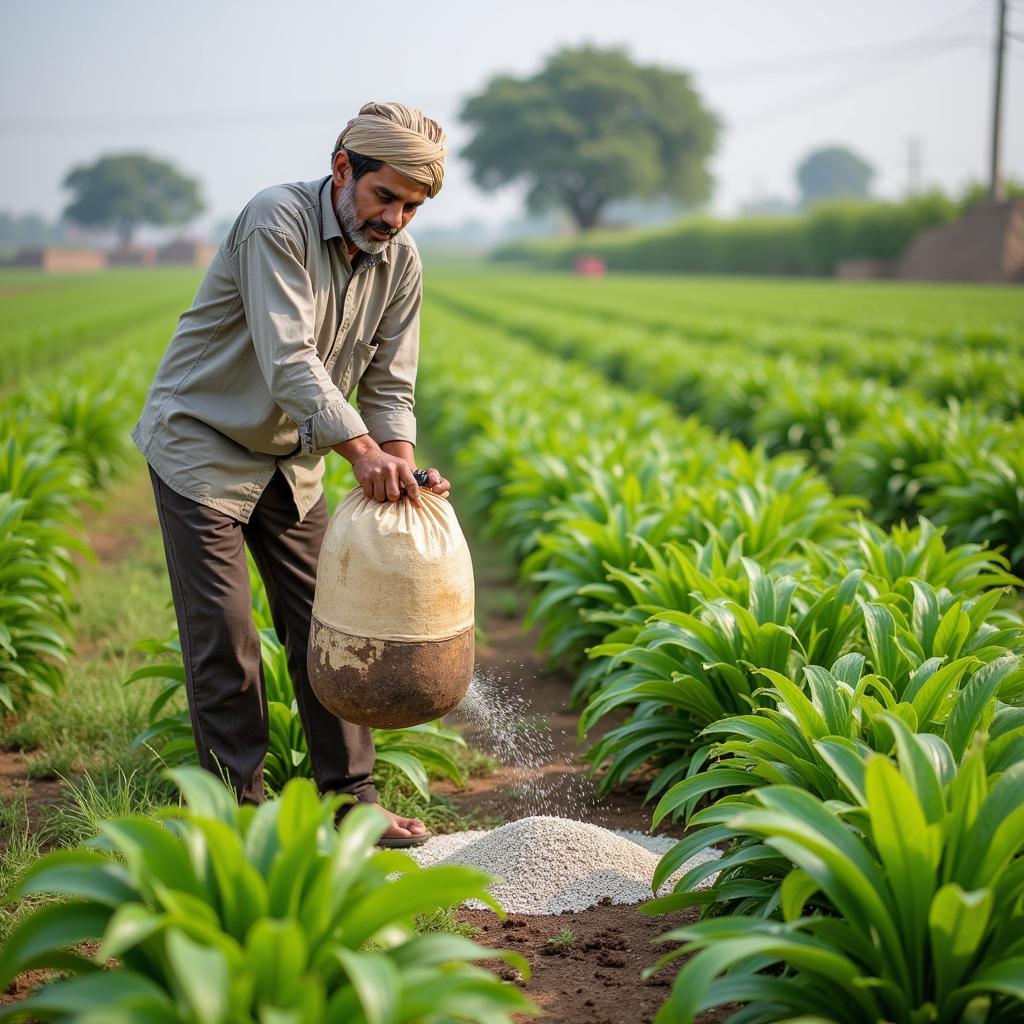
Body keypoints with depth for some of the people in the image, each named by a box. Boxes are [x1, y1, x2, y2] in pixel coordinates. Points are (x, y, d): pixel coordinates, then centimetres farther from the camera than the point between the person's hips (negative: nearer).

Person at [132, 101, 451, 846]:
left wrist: (401, 464, -22)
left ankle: (350, 797, 15)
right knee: (223, 636, -6)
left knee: (324, 623, 5)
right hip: (202, 447, -6)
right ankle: (238, 807, 7)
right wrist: (361, 449, -43)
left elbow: (388, 386, -2)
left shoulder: (401, 261, -3)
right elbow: (287, 360, -34)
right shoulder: (278, 220, -23)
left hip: (292, 461, 6)